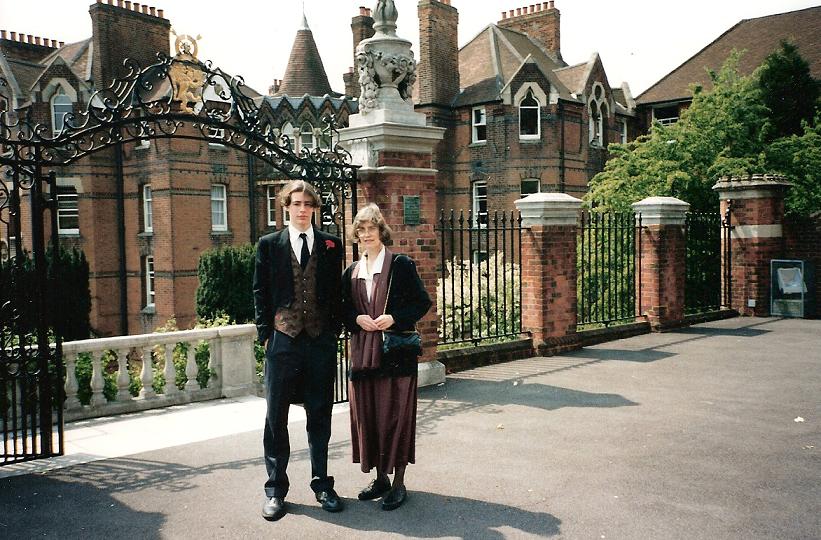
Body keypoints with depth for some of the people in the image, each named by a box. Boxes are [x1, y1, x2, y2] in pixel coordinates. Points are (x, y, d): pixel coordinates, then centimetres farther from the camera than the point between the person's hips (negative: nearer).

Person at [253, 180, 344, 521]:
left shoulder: (331, 245, 8)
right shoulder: (269, 244, 5)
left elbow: (337, 291, 10)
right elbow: (261, 292, 4)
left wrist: (335, 329, 3)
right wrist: (266, 334, -3)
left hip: (321, 341, 1)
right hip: (283, 340, -1)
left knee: (320, 415, 9)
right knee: (276, 416, 4)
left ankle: (322, 484, 21)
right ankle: (276, 490, 15)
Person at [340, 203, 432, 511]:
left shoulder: (400, 264, -2)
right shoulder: (351, 272, 11)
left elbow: (422, 302, -4)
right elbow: (344, 309, 16)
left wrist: (394, 318, -16)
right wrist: (357, 319, -5)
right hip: (362, 352, 5)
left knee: (396, 414, -1)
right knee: (367, 414, 8)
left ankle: (398, 483, 10)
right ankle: (380, 478, 22)